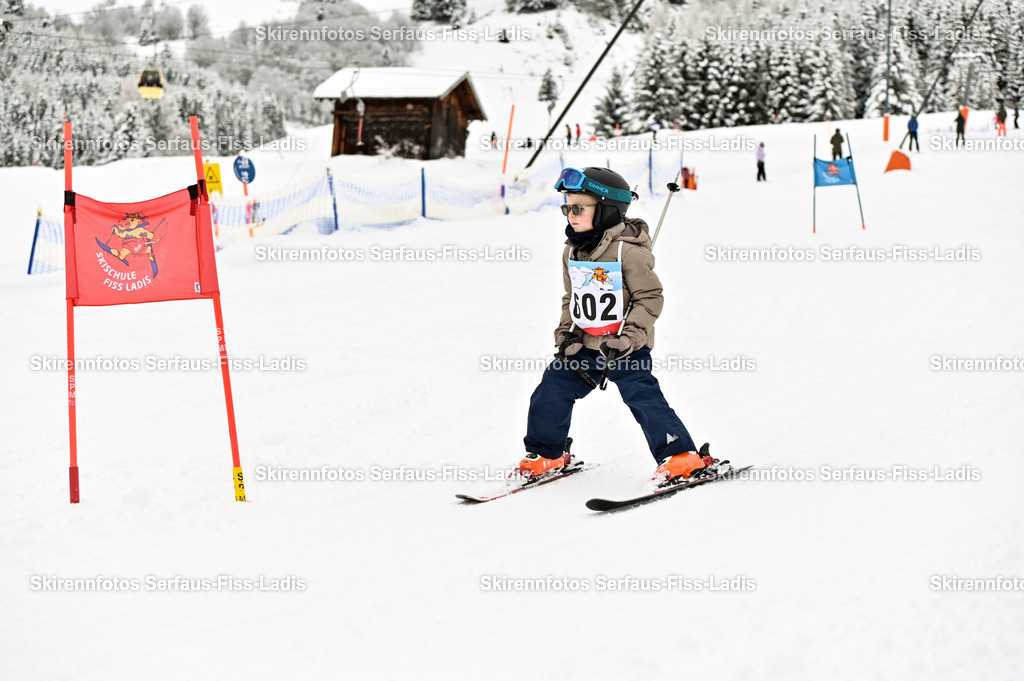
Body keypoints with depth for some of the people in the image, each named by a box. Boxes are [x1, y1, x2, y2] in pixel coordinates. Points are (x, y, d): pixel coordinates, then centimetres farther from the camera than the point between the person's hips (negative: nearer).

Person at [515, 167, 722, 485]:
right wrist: (566, 332, 6)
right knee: (551, 391, 6)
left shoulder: (628, 249, -14)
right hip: (584, 346, 7)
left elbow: (650, 297, -12)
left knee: (642, 396, -16)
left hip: (626, 348, -7)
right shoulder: (572, 252, 8)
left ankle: (682, 458, -10)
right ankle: (546, 454, 24)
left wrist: (630, 336, -20)